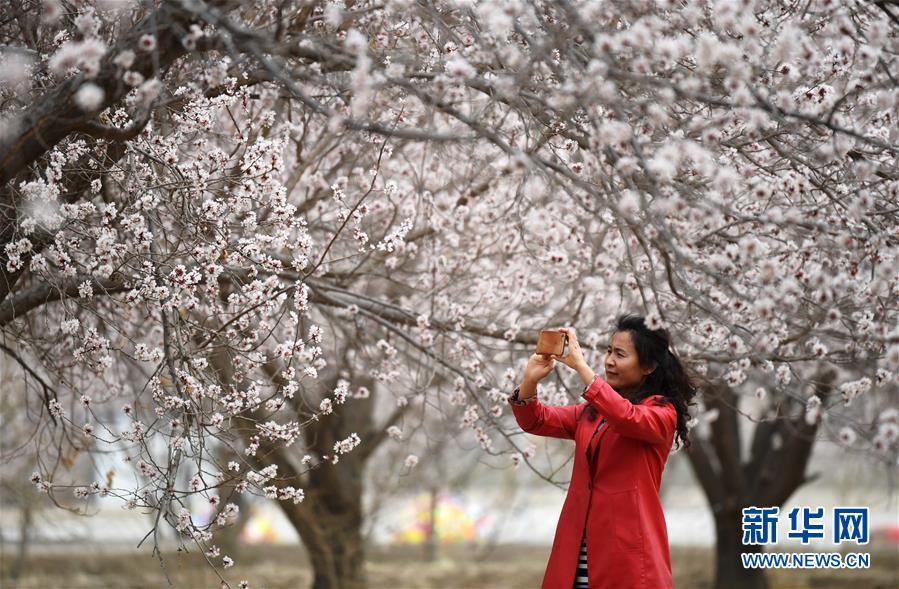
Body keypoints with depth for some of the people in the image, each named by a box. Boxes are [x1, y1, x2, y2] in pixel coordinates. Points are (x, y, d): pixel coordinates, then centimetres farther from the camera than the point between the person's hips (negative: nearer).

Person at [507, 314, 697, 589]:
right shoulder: (591, 412, 18)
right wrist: (530, 380, -9)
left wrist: (580, 366, -24)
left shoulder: (663, 413, -2)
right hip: (579, 546, 6)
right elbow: (536, 421, 11)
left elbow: (628, 418, -23)